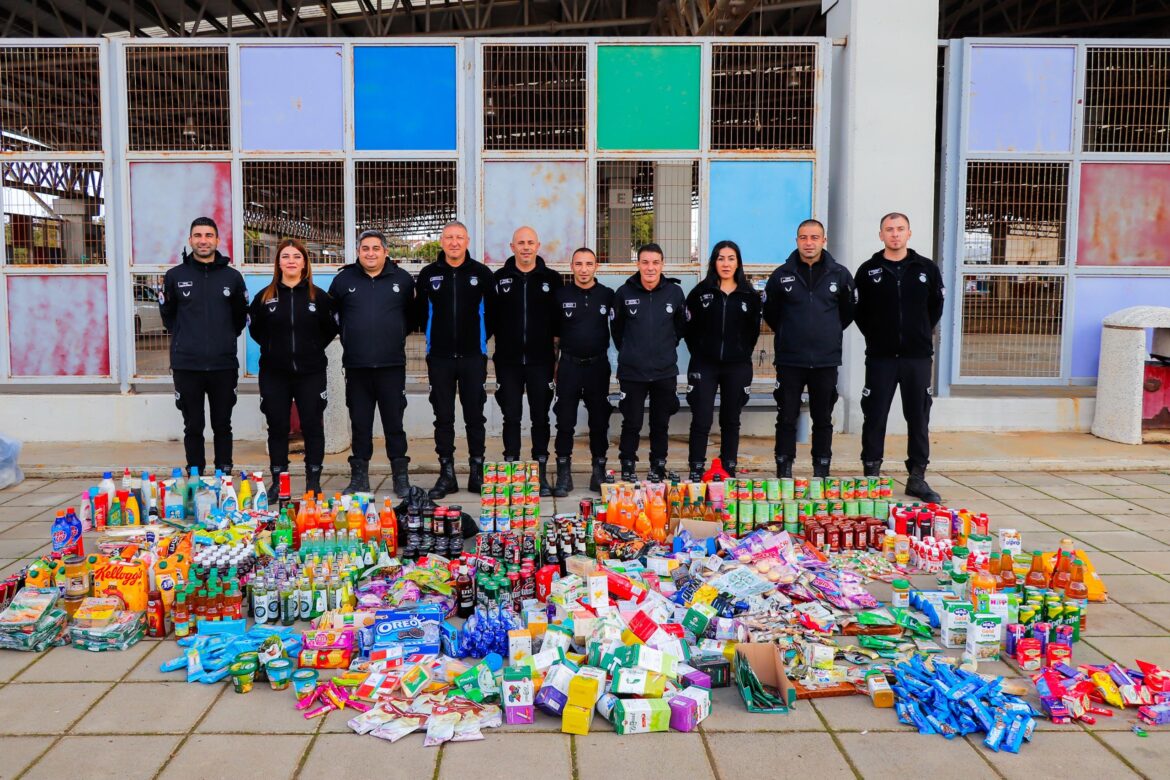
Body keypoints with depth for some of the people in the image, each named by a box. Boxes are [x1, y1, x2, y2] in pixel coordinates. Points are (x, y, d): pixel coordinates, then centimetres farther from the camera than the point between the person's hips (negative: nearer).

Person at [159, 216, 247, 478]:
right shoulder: (175, 276, 4)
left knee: (223, 426, 8)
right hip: (186, 366, 0)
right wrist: (184, 338, 11)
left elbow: (241, 316, 16)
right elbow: (167, 314, 15)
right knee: (193, 427, 6)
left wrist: (226, 339, 11)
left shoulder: (232, 276, 4)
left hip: (223, 365, 0)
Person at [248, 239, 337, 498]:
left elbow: (330, 329, 10)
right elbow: (254, 328, 15)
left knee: (312, 426, 2)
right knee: (277, 428, 6)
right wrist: (273, 348, 9)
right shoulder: (265, 297, 4)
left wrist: (313, 349, 4)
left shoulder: (319, 296, 1)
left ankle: (313, 482, 12)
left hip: (311, 372, -1)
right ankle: (278, 482, 16)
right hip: (274, 373, 1)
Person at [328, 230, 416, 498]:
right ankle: (359, 478, 18)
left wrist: (397, 336, 8)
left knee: (394, 423, 4)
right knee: (360, 424, 8)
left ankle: (401, 478, 14)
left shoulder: (402, 279, 5)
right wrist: (349, 338, 11)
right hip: (356, 365, 1)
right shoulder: (343, 280, 7)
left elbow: (411, 315, 15)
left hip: (392, 365, -1)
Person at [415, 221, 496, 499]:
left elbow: (491, 311, 9)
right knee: (443, 418, 5)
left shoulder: (482, 274, 1)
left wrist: (480, 338, 6)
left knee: (475, 416, 4)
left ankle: (477, 474, 13)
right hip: (439, 357, 1)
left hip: (473, 356, -1)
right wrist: (437, 338, 10)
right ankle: (446, 474, 12)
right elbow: (422, 312, 13)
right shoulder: (428, 275, 4)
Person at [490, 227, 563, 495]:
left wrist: (555, 351, -1)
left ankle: (541, 473, 14)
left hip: (541, 360, 0)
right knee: (511, 417, 6)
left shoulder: (552, 278, 3)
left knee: (540, 417, 6)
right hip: (508, 360, 0)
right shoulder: (500, 278, 4)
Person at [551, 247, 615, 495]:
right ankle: (563, 474, 10)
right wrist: (554, 363, 5)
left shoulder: (607, 295, 2)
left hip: (598, 365, 0)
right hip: (569, 365, 0)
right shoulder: (561, 295, 2)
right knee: (565, 422, 2)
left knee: (599, 421, 7)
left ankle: (599, 471, 18)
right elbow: (554, 333, 8)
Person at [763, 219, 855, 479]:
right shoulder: (782, 275, 0)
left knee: (823, 420, 9)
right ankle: (784, 472, 12)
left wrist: (830, 333, 14)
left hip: (826, 360, 1)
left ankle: (822, 473, 18)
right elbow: (769, 312, 13)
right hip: (789, 360, -1)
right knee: (787, 418, 3)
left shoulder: (840, 275, 2)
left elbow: (849, 311, 16)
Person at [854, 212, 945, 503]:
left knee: (918, 417, 6)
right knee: (875, 417, 2)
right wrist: (875, 336, 3)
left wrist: (922, 335, 8)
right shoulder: (868, 271, 2)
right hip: (880, 357, -1)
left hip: (918, 356, 1)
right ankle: (871, 475, 12)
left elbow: (936, 307, 13)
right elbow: (859, 311, 7)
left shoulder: (927, 269, 5)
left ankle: (917, 478, 16)